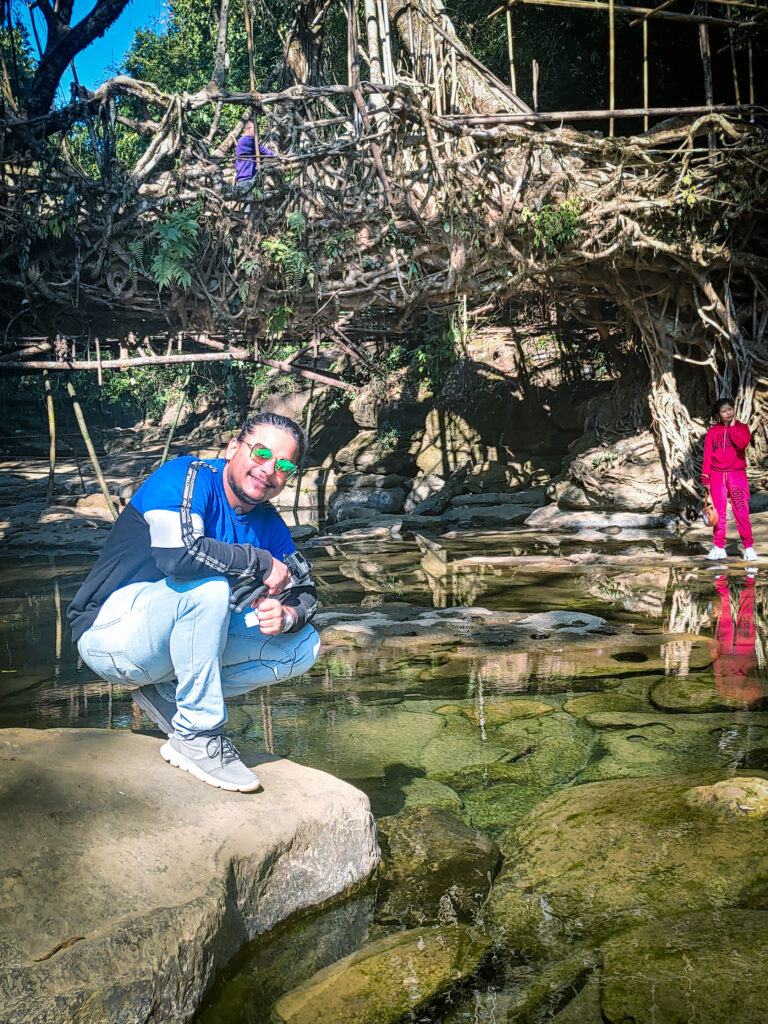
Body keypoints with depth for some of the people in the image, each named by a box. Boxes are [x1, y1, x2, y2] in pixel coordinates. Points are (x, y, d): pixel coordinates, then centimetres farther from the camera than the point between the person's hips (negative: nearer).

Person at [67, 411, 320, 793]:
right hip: (112, 629, -7)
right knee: (209, 586, -34)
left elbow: (305, 592, 5)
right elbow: (178, 552, -35)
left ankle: (167, 697, -3)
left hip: (180, 641, 8)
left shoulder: (268, 525, 6)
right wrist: (262, 564, -23)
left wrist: (287, 614, -20)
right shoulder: (186, 477, -16)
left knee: (303, 646, -1)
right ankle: (196, 736, -21)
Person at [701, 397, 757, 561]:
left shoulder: (741, 427, 7)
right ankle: (719, 547, 6)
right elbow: (707, 455, 7)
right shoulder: (713, 431, 9)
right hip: (717, 475, 1)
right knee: (718, 512, 1)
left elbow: (742, 443, -15)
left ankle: (748, 546, -1)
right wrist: (705, 478, 1)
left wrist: (732, 426, -6)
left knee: (741, 511, -6)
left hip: (737, 474, -1)